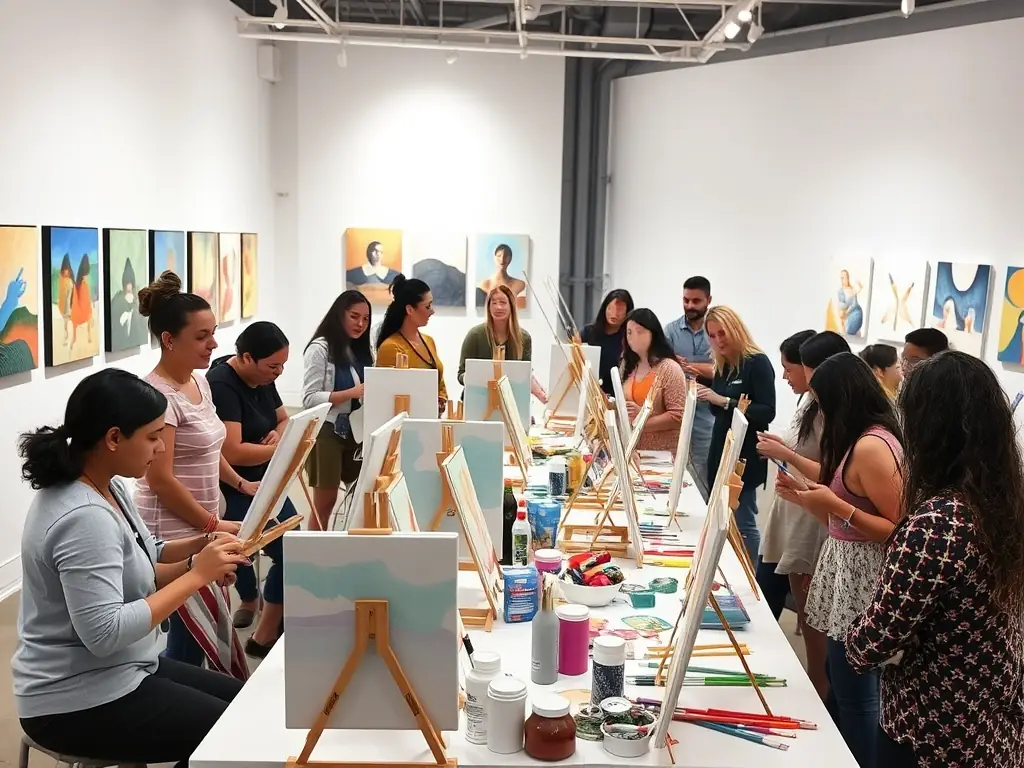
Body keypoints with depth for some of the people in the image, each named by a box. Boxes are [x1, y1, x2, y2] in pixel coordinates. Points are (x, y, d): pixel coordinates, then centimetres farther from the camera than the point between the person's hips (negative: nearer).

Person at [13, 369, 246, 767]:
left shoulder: (107, 487, 3)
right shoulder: (84, 517, -27)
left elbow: (131, 564, 10)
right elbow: (104, 633, -32)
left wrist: (201, 549, -7)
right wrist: (196, 575, -28)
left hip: (116, 672, 10)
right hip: (79, 701, -10)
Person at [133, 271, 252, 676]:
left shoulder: (199, 383, 9)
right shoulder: (157, 394, -19)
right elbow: (160, 480, -21)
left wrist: (241, 484, 12)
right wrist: (213, 525, -18)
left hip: (199, 528, 9)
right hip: (173, 533, -9)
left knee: (193, 633, 12)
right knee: (211, 634, -5)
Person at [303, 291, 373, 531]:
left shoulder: (362, 352, 14)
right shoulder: (320, 348, -6)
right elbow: (310, 398, -14)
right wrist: (351, 393, -23)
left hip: (357, 433, 6)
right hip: (328, 433, -6)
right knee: (325, 502, -1)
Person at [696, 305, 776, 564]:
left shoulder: (758, 363, -10)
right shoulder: (722, 367, 12)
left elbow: (767, 413, -19)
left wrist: (724, 400, -25)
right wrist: (704, 388, 2)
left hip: (745, 457, -8)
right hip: (721, 453, 8)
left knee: (742, 523, -7)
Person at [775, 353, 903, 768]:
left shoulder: (871, 446, -19)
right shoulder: (862, 440, 12)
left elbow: (898, 531, -21)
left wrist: (836, 506, -24)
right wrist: (807, 497, 9)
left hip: (861, 579, -10)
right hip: (847, 570, 10)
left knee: (854, 692, 1)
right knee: (843, 684, 17)